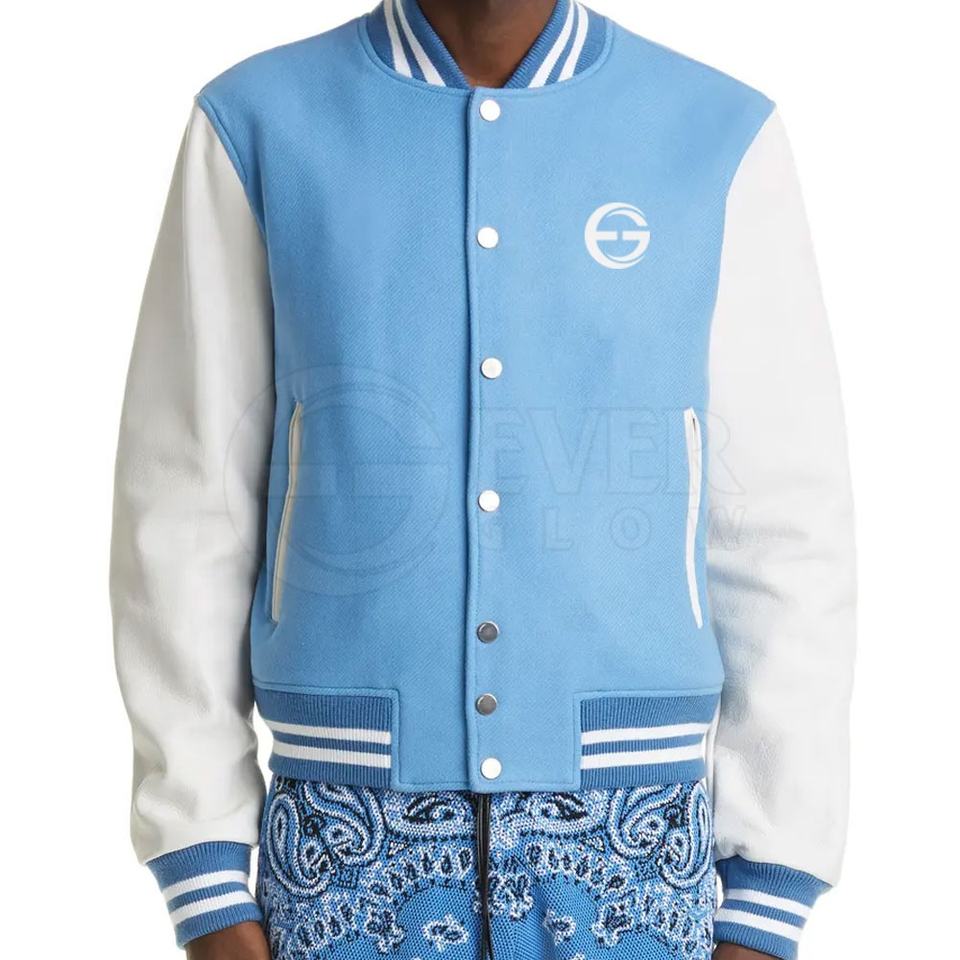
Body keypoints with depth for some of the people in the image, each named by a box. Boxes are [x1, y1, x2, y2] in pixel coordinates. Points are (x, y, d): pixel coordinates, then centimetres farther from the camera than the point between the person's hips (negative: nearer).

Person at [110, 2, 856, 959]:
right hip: (356, 841, 0)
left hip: (625, 843, 1)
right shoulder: (258, 125, -1)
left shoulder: (723, 141, -1)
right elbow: (185, 508, -1)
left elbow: (787, 532, 0)